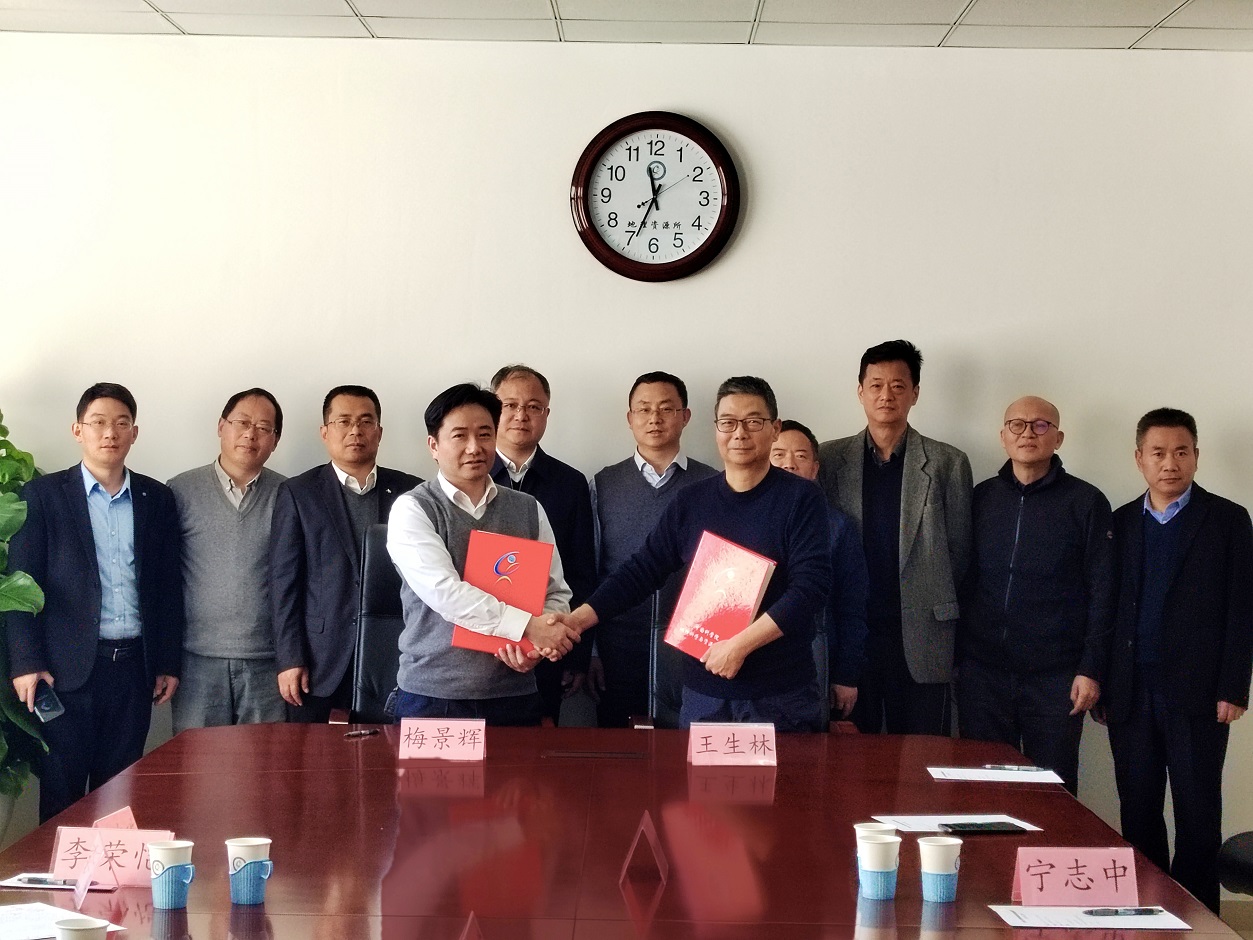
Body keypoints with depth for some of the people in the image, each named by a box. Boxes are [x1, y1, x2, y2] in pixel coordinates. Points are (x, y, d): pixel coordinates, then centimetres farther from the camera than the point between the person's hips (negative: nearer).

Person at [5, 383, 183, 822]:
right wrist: (26, 664, -9)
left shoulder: (157, 499, 9)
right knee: (61, 793, 2)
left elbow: (168, 587, 12)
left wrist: (167, 663, 9)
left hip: (133, 667, 3)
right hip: (67, 669, -3)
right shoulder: (42, 494, 0)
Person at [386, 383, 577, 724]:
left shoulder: (529, 510, 10)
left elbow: (556, 593, 10)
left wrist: (539, 645, -10)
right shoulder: (412, 510, -3)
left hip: (513, 694, 3)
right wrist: (528, 626, -21)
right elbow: (444, 591, -16)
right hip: (432, 696, -3)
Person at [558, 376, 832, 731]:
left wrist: (740, 644, -19)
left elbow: (811, 586, -14)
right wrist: (577, 620, -3)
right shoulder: (692, 502, 7)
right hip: (704, 692, 3)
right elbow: (642, 569, 8)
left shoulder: (800, 499, -5)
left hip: (782, 697, -3)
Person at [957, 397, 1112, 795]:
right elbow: (961, 582, 12)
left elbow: (1102, 592, -2)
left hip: (1055, 678, -2)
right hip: (981, 672, 3)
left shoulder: (1086, 503, 0)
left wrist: (1091, 669, -7)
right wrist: (954, 656, 6)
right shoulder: (981, 498, 9)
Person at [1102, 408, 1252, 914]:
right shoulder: (1122, 522, 11)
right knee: (1137, 810, 7)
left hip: (1195, 692, -3)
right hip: (1131, 691, 3)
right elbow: (1110, 605, 10)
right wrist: (1101, 683, 6)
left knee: (1197, 813, 1)